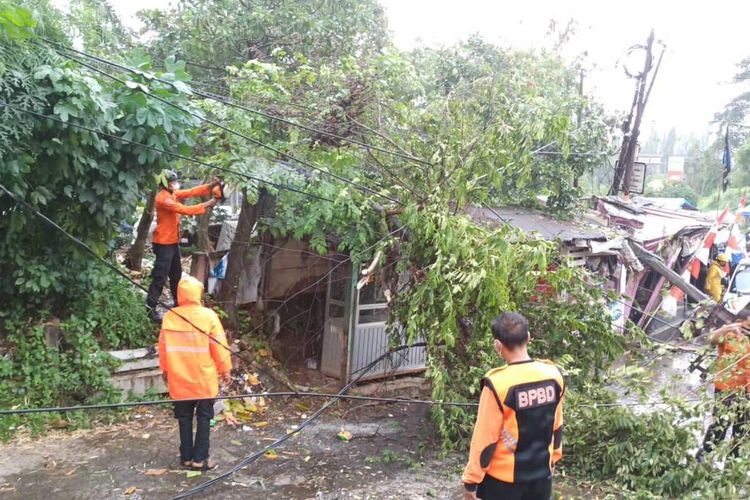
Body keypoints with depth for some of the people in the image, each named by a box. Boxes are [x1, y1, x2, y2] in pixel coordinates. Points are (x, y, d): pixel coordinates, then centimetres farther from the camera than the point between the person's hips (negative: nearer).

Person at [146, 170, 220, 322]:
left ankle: (178, 303, 31)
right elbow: (185, 210, -25)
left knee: (176, 274, 19)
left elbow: (191, 192, 4)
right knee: (160, 276, -8)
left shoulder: (173, 194, 7)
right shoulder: (163, 199, -21)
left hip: (173, 241, 10)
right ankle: (150, 308, -3)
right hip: (164, 243, -10)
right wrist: (207, 205, -21)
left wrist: (211, 186, -8)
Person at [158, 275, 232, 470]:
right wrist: (225, 369, 4)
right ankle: (200, 459, 7)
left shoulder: (169, 317, -4)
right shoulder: (208, 315, -12)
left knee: (185, 418, 13)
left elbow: (163, 347, 4)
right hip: (204, 378, -2)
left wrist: (165, 370, 18)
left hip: (180, 378, 3)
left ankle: (186, 457, 17)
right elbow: (219, 346, -9)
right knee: (204, 418, 7)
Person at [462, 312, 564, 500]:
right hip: (541, 474, 5)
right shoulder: (553, 375, -6)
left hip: (504, 479, -5)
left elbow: (484, 439, -17)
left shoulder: (498, 383, -22)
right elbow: (557, 426, 7)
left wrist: (471, 479, -6)